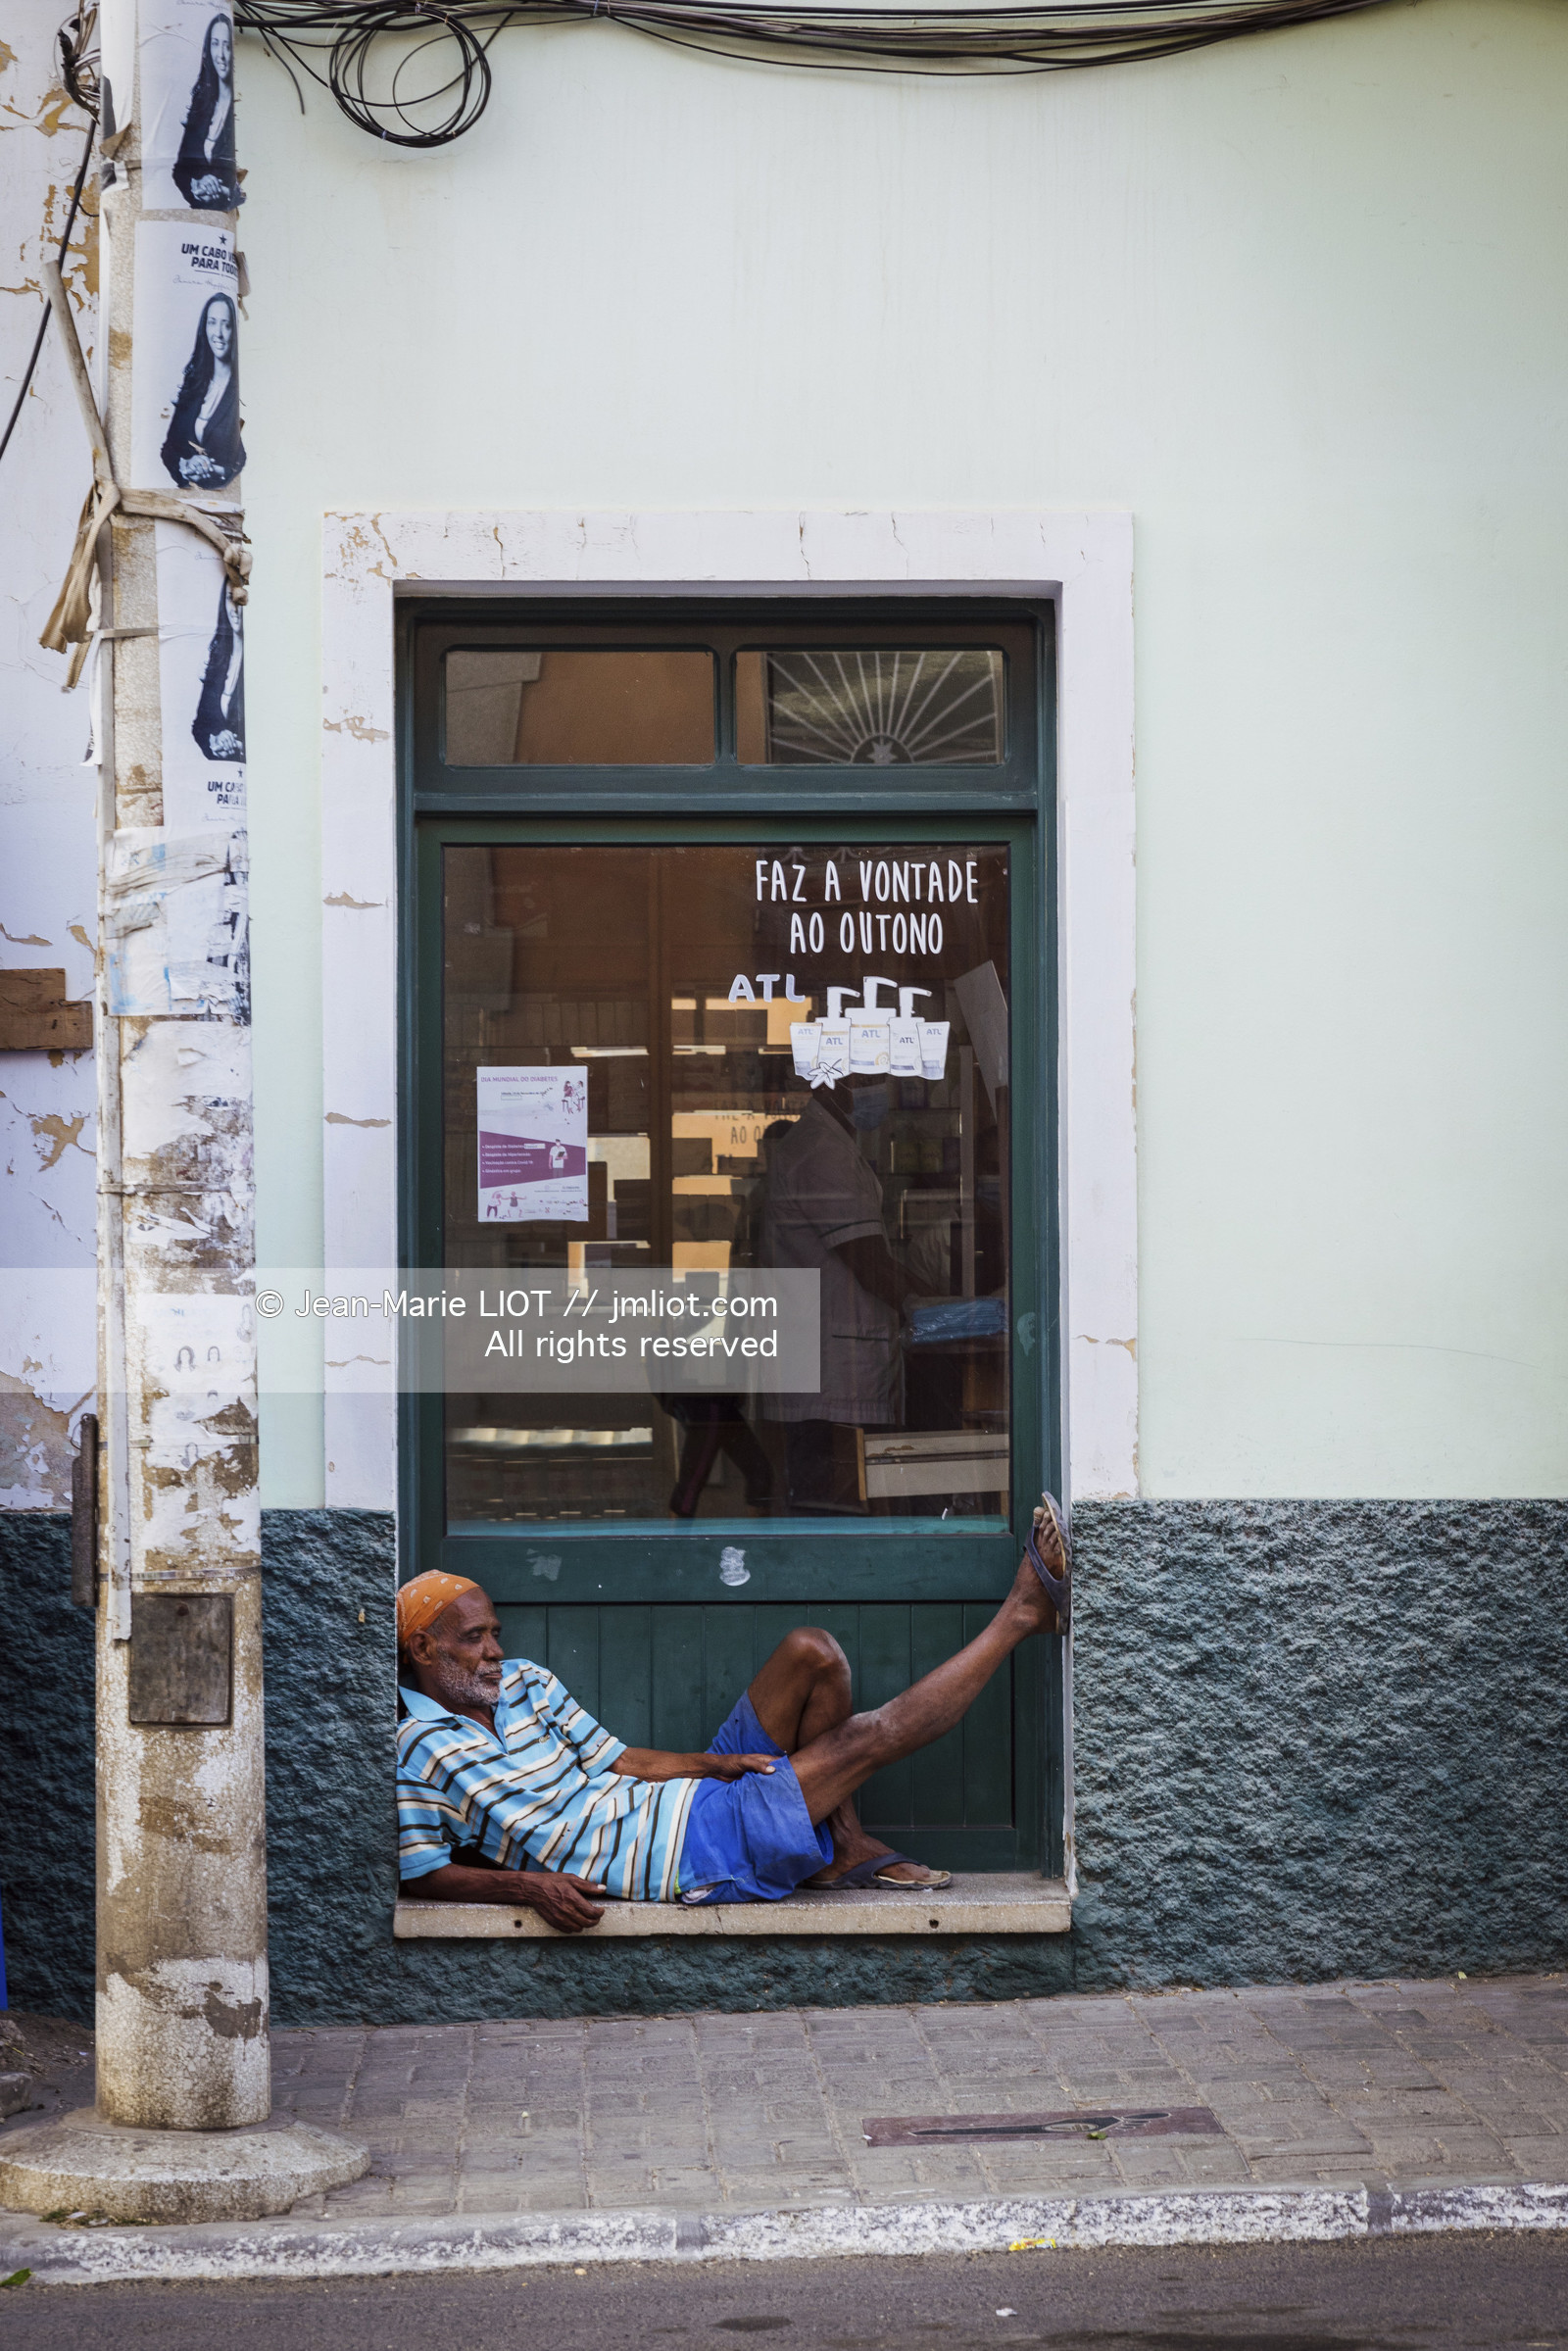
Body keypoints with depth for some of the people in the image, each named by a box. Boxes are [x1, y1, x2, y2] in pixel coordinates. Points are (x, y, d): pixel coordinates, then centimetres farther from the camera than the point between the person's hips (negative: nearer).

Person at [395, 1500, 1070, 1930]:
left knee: (811, 1650, -1)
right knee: (868, 1737, -11)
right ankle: (1023, 1611, -2)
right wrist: (526, 1883, -23)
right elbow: (423, 1873, -9)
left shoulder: (524, 1685, 13)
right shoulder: (418, 1749, -10)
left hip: (696, 1802, 8)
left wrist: (711, 1764, 0)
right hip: (692, 1859, -8)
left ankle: (846, 1850, 5)